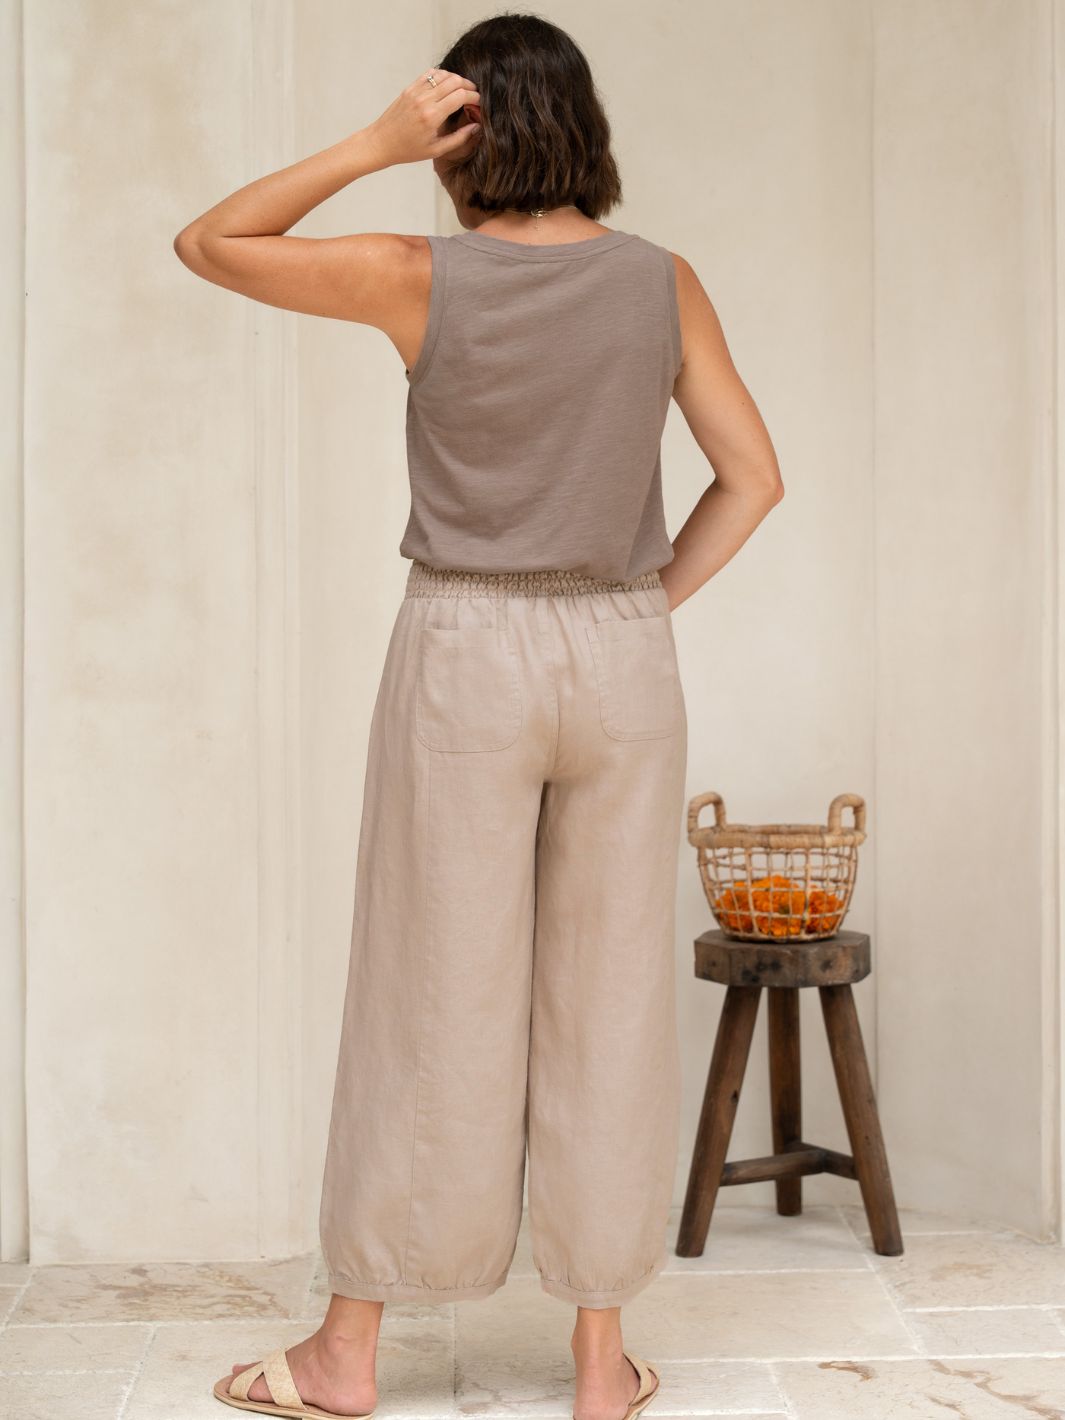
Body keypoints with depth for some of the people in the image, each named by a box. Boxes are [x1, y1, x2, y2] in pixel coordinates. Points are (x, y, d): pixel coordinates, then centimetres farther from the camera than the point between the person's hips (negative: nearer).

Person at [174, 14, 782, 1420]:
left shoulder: (420, 279, -8)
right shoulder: (663, 281, 0)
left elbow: (209, 244, 2)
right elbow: (753, 476, 1)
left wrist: (372, 144, -6)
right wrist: (648, 607, 7)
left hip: (464, 658, -2)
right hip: (623, 665, 2)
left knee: (430, 1000, 6)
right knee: (606, 1004, 9)